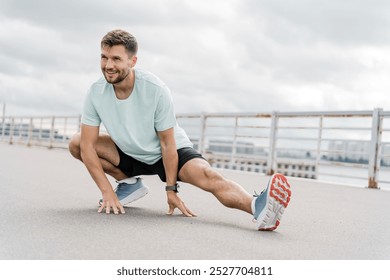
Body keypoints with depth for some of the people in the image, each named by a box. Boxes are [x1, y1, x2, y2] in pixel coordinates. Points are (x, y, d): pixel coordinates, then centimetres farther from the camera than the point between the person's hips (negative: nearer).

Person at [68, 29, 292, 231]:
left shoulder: (156, 89, -26)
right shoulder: (96, 92, -17)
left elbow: (167, 143, -20)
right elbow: (87, 146, -16)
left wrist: (171, 190, -20)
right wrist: (107, 192, -23)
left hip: (168, 152, -4)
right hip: (129, 154, 5)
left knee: (206, 175, -33)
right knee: (76, 144, -13)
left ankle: (257, 207, -54)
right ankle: (130, 183, 2)